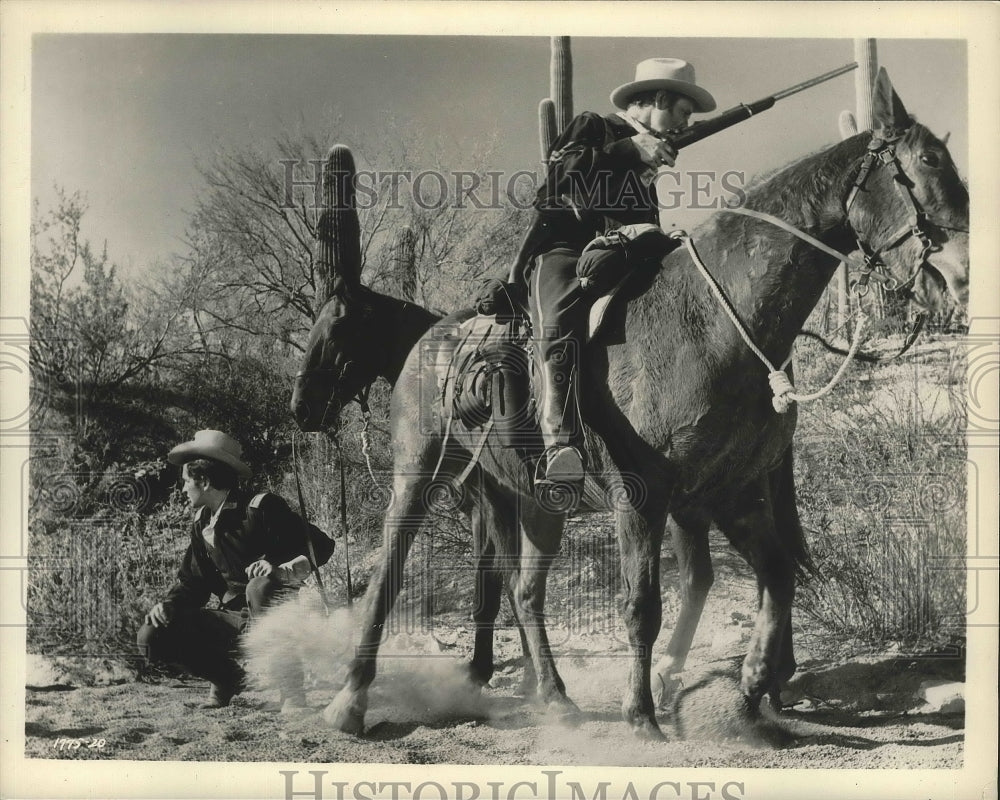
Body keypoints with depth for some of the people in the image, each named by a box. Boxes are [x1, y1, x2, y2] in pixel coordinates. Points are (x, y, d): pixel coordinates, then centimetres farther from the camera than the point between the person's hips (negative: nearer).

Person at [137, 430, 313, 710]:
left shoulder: (262, 507, -12)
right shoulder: (202, 524, 9)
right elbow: (192, 583, 12)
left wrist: (280, 569, -35)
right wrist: (168, 605, -8)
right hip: (235, 619, 6)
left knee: (260, 588, -41)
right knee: (151, 637, -8)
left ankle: (293, 694, -31)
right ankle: (230, 677, 11)